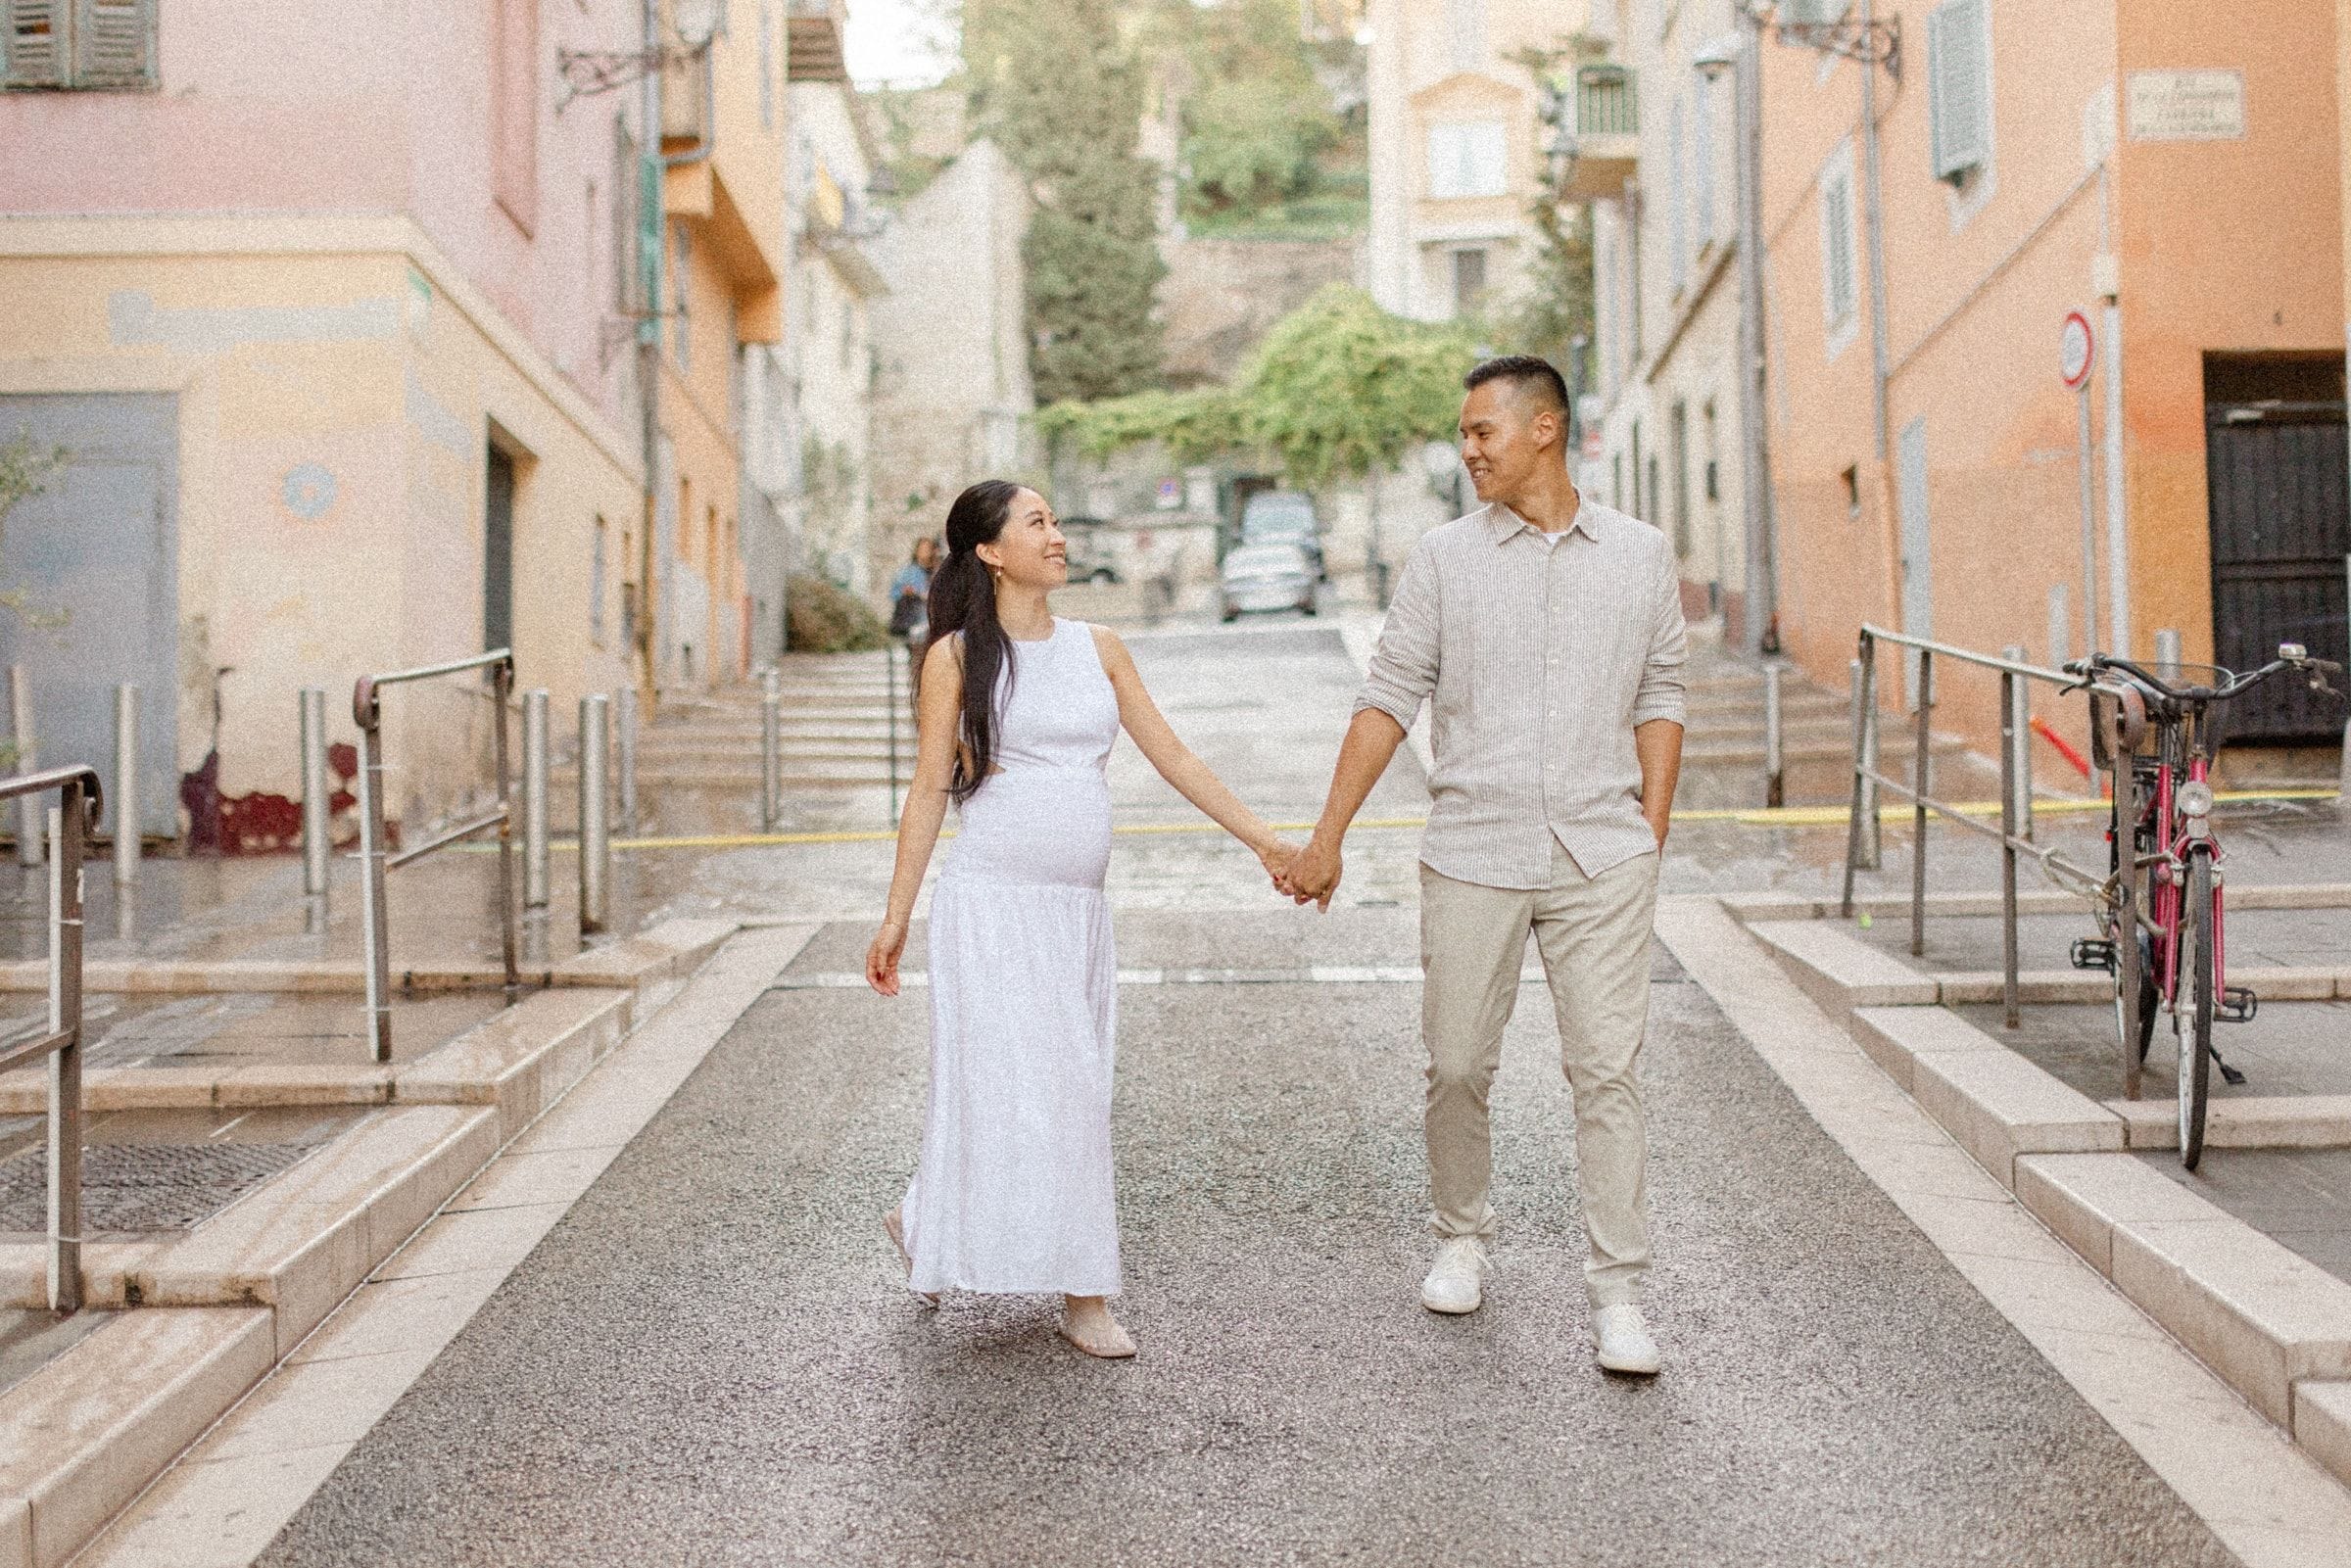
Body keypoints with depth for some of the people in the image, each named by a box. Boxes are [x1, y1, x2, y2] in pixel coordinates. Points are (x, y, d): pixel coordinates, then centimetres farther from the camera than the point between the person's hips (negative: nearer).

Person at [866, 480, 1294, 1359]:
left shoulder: (1098, 649, 11)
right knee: (1019, 1082, -4)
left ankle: (924, 1225, 20)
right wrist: (895, 918, -2)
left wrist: (1263, 841, 7)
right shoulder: (957, 657, -1)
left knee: (1066, 1087, 6)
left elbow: (1172, 757, 12)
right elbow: (929, 790, 0)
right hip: (993, 901, -5)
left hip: (1078, 908, 5)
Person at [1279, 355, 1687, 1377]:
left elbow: (1659, 700, 11)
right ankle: (1461, 1241, 31)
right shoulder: (1443, 559, 4)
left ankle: (1617, 1296, 4)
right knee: (1456, 1067, 7)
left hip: (1602, 859, 0)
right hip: (1472, 855, 1)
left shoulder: (1641, 556, 7)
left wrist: (1652, 834, 4)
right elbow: (1389, 698, 3)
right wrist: (1326, 837, 1)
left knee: (1608, 1072, -3)